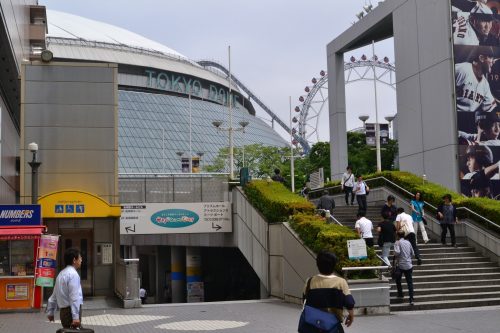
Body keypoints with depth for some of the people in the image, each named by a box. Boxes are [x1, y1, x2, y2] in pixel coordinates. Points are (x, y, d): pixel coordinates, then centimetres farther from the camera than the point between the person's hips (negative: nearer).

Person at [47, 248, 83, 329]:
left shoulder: (61, 274, 14)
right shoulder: (73, 274, -14)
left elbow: (54, 295, 19)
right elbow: (74, 297, -20)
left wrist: (50, 312, 26)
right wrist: (76, 317, -23)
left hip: (63, 311, 9)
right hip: (71, 310, -9)